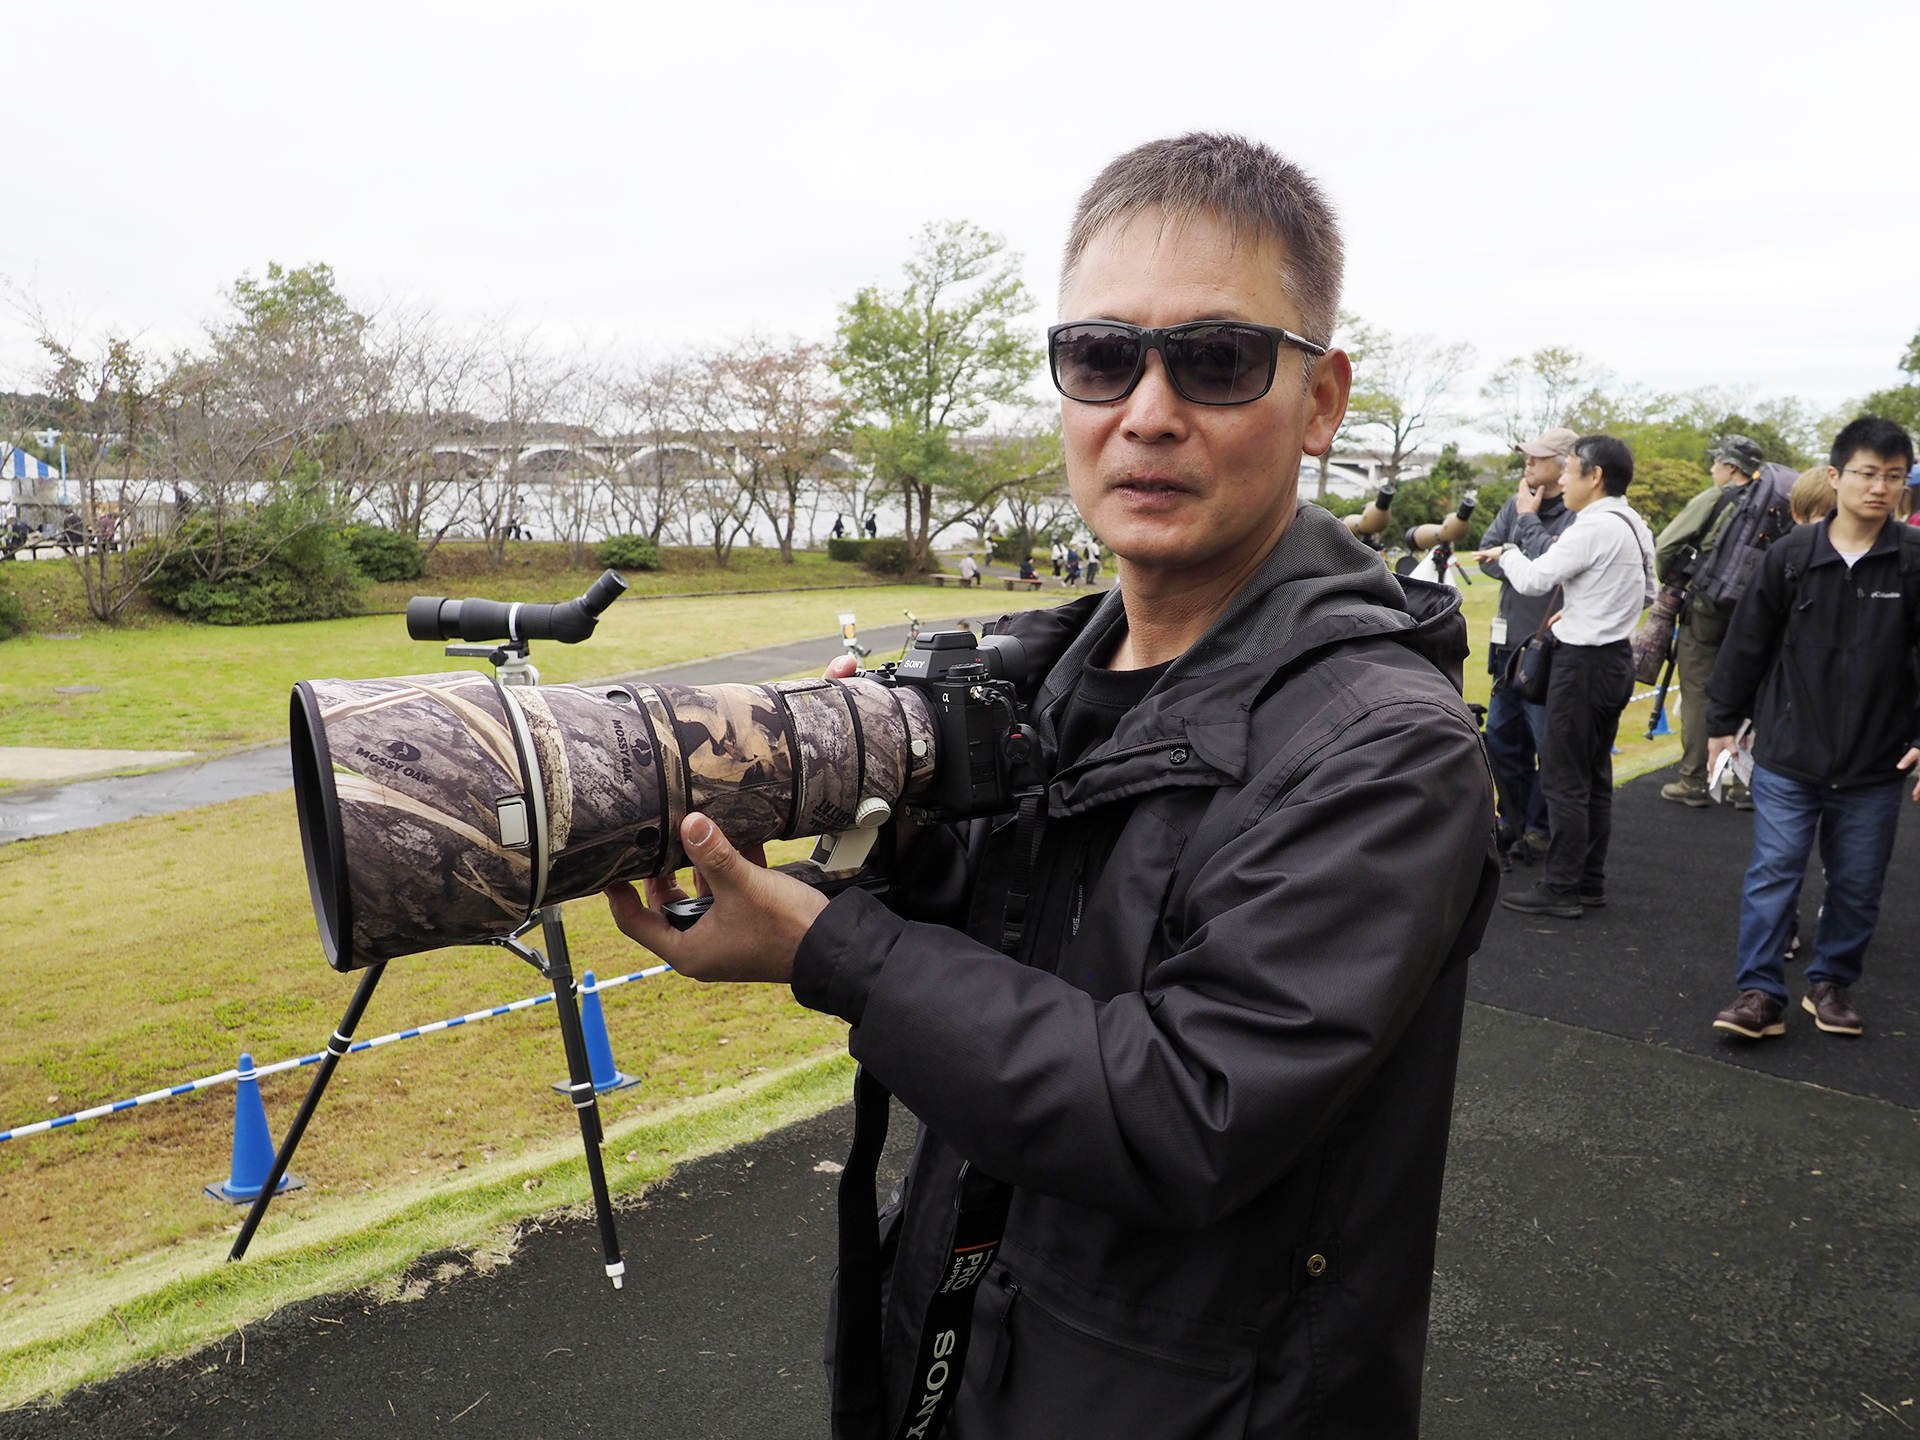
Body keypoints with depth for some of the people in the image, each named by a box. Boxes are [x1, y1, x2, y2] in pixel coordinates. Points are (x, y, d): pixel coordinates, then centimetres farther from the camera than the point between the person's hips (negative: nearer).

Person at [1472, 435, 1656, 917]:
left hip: (1584, 661, -10)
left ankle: (1559, 889, 1)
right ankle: (1590, 881, 22)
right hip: (1617, 656, 10)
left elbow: (1533, 579, -19)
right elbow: (1647, 595, 20)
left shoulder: (1593, 527, -18)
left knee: (1564, 778, -4)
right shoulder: (1636, 526, 12)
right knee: (1595, 775, 14)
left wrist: (1507, 551, 0)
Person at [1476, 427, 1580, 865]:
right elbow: (1487, 552, 8)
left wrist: (1528, 517, -13)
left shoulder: (1579, 515, -13)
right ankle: (1512, 821, 29)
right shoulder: (1517, 504, 10)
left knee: (1548, 740, 0)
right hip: (1510, 640, 8)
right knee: (1502, 736, 15)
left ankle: (1539, 829, 14)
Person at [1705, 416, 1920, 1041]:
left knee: (1857, 885, 12)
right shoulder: (1790, 555, -5)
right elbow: (1748, 642, 4)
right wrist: (1723, 721, 8)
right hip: (1787, 756, -1)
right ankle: (1761, 991, 9)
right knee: (1773, 873, 1)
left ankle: (1831, 983, 30)